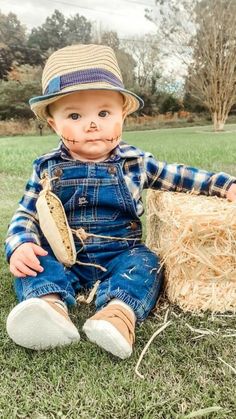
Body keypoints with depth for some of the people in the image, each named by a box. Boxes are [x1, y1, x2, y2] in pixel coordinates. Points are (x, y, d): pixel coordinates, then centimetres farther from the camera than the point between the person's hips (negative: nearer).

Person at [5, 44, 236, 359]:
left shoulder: (135, 161, 0)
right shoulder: (47, 168, -1)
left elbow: (177, 176, 12)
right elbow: (26, 216, 4)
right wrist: (20, 246, -17)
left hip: (121, 254, 0)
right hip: (62, 258, 1)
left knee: (145, 263, -26)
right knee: (32, 264, -23)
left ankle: (120, 312, -47)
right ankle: (51, 305, -46)